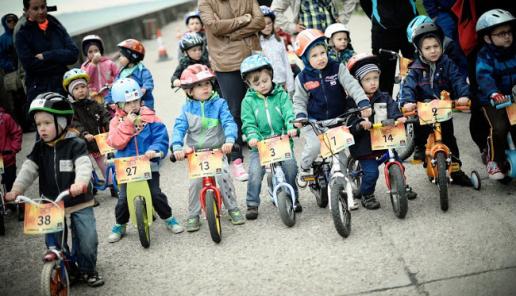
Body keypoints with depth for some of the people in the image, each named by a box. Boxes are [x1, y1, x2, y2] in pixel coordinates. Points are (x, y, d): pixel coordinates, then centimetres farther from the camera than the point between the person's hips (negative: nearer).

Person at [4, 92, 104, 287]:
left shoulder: (75, 145, -12)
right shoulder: (39, 149, 3)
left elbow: (83, 165, -26)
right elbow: (28, 170, -3)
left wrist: (80, 182, -47)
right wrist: (16, 189, -18)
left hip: (79, 202, -4)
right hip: (51, 204, 4)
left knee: (87, 239, -4)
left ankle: (88, 270, 17)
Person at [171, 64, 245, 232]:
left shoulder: (219, 104, -6)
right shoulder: (187, 108, -1)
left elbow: (229, 123, -16)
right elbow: (179, 128, -8)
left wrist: (229, 140, -36)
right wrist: (177, 147, -26)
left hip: (217, 150, -1)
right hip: (195, 153, 1)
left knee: (223, 176, -14)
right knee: (195, 182, -9)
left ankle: (233, 209, 8)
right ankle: (193, 216, 9)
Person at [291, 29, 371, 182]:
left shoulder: (337, 68, -7)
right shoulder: (303, 78, -4)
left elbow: (352, 85, -16)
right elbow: (299, 100, 5)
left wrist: (363, 103, -29)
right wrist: (300, 116, -13)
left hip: (337, 120, 1)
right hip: (313, 122, -1)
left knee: (339, 151, 1)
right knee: (314, 146, -19)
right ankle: (304, 168, 8)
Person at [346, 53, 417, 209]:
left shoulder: (384, 98, 4)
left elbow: (393, 110, -11)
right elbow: (350, 123, -16)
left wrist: (399, 118, -33)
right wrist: (360, 125, -38)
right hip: (364, 144, -4)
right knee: (371, 172, -11)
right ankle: (367, 196, 13)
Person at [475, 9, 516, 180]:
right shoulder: (485, 56, -10)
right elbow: (484, 76, -26)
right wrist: (493, 93, -44)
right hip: (493, 100, -4)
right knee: (499, 128, -23)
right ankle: (495, 161, -4)